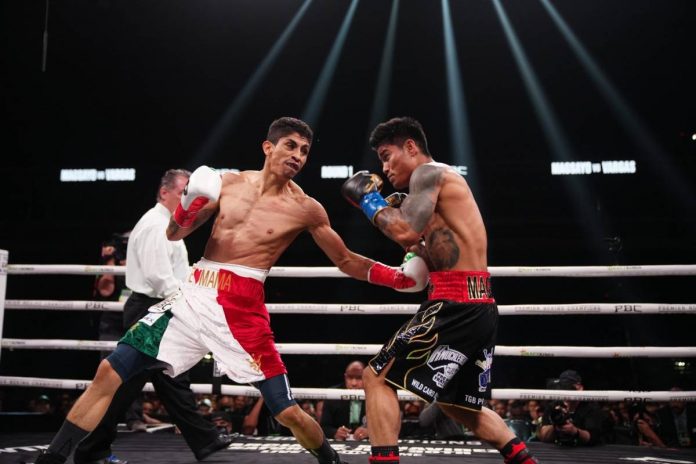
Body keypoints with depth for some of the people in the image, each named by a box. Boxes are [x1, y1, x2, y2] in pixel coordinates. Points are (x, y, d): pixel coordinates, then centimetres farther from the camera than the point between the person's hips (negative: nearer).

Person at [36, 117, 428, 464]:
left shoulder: (306, 209, -2)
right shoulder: (230, 183, 7)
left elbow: (346, 261, 8)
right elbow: (175, 234, 10)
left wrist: (398, 276, -4)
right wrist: (191, 201, -10)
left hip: (241, 307, -3)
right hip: (193, 295, 4)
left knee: (288, 412, -6)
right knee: (110, 372, -2)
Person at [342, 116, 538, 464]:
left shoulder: (429, 173, -4)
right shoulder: (446, 183, 25)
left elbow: (405, 232, -19)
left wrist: (368, 199, -5)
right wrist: (416, 246, 18)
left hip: (456, 304, -10)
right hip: (480, 307, 10)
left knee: (377, 378, -5)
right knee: (459, 404, 23)